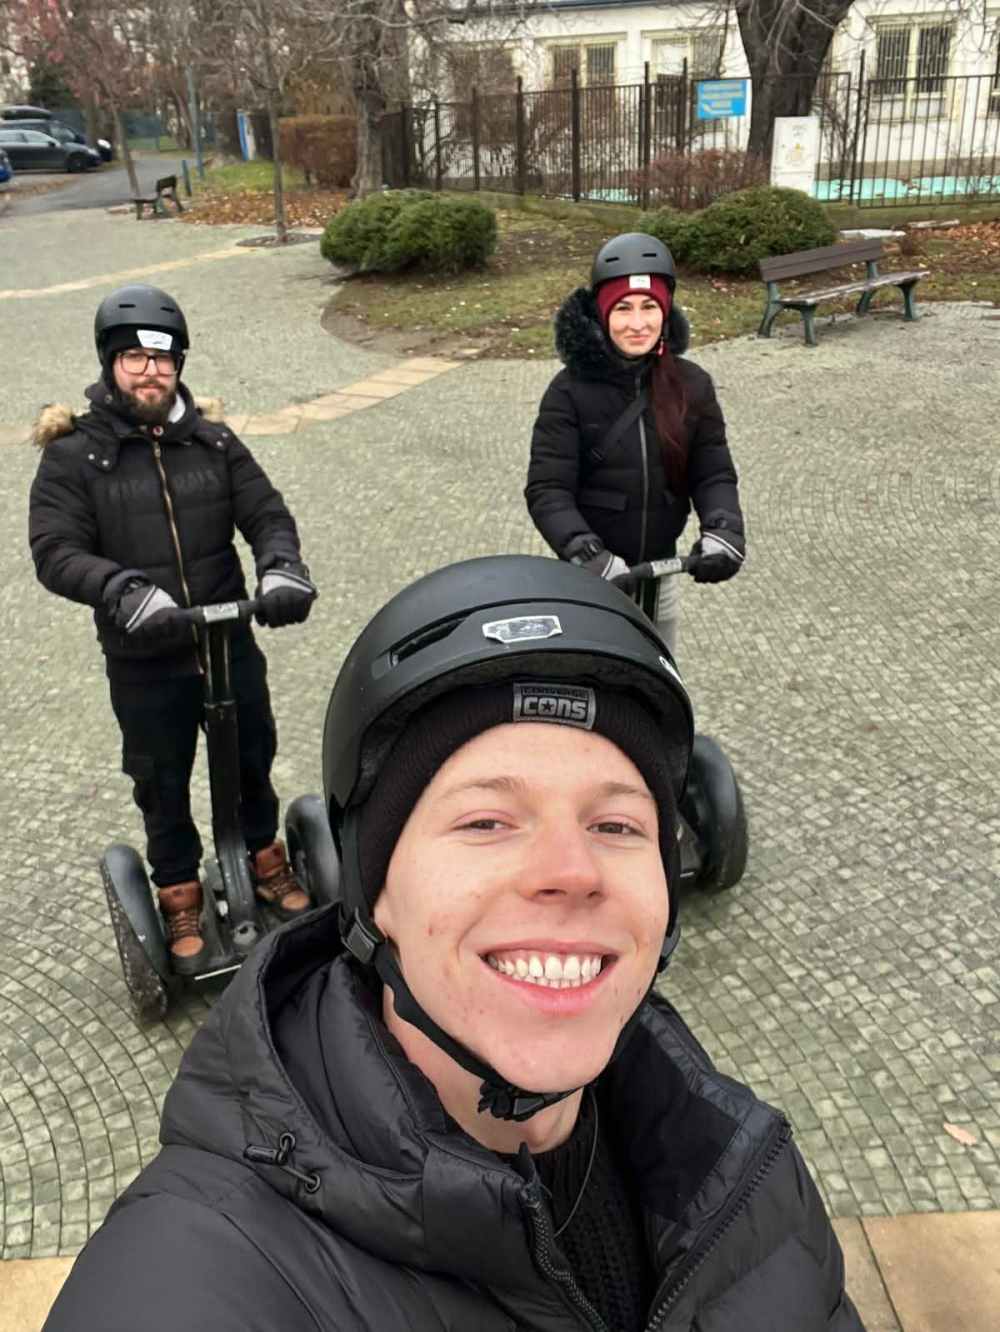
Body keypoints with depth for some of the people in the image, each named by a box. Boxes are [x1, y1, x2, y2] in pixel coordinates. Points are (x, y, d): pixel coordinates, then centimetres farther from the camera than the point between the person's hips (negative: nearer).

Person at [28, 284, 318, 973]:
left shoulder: (213, 441, 2)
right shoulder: (74, 455, -6)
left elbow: (266, 512, -2)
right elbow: (55, 550, -14)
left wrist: (282, 567, -24)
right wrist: (123, 590, -32)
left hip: (230, 641, 2)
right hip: (144, 662, -2)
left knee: (253, 761, 19)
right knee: (164, 788, 14)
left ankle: (266, 862, 46)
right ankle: (182, 902, 37)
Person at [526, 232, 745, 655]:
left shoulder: (692, 385, -2)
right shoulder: (570, 391, -12)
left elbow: (713, 473, 0)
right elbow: (547, 489, -16)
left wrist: (723, 530, -20)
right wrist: (586, 553, -31)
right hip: (591, 577, -3)